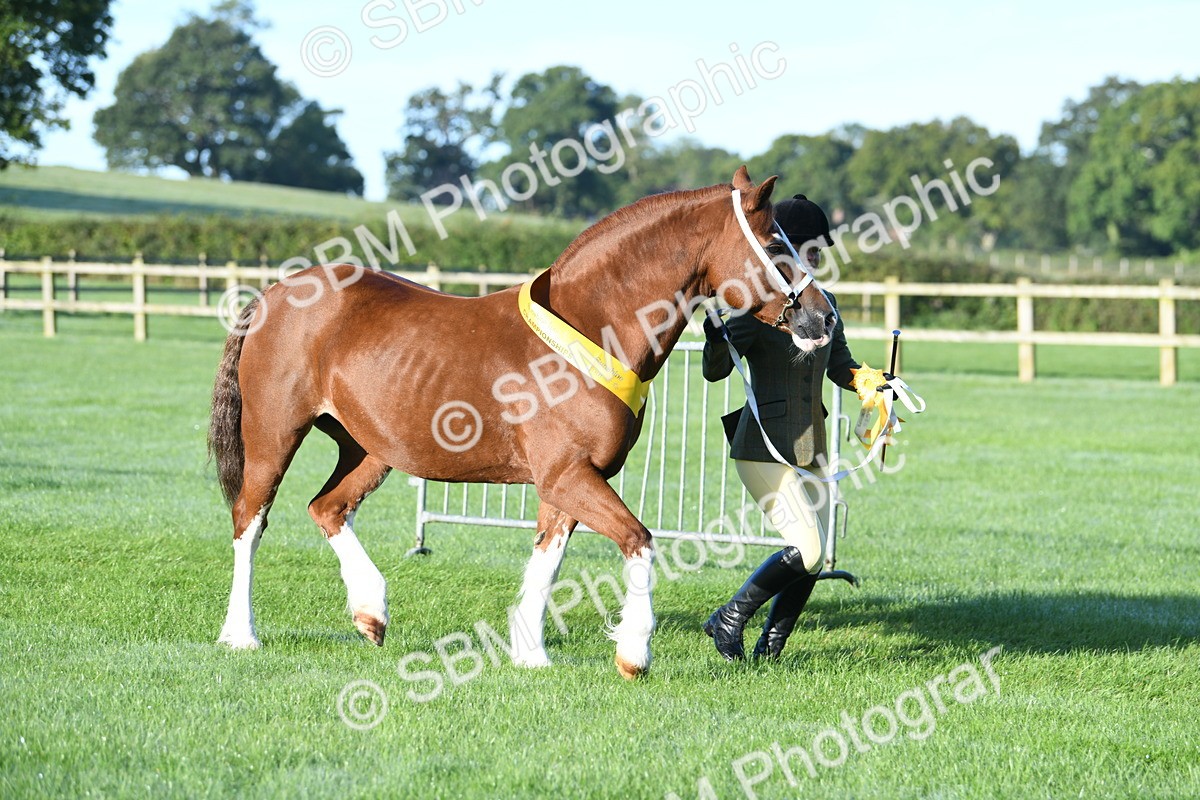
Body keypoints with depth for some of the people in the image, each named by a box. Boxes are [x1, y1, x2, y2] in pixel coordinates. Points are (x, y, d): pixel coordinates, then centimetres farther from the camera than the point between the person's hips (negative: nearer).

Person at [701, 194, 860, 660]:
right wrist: (718, 339, -40)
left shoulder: (823, 304, 10)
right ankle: (728, 620, 0)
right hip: (764, 448, -8)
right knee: (807, 550, -16)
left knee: (813, 560, 6)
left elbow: (840, 368, 17)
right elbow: (715, 371, -18)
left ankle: (769, 651, 17)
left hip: (811, 448, 8)